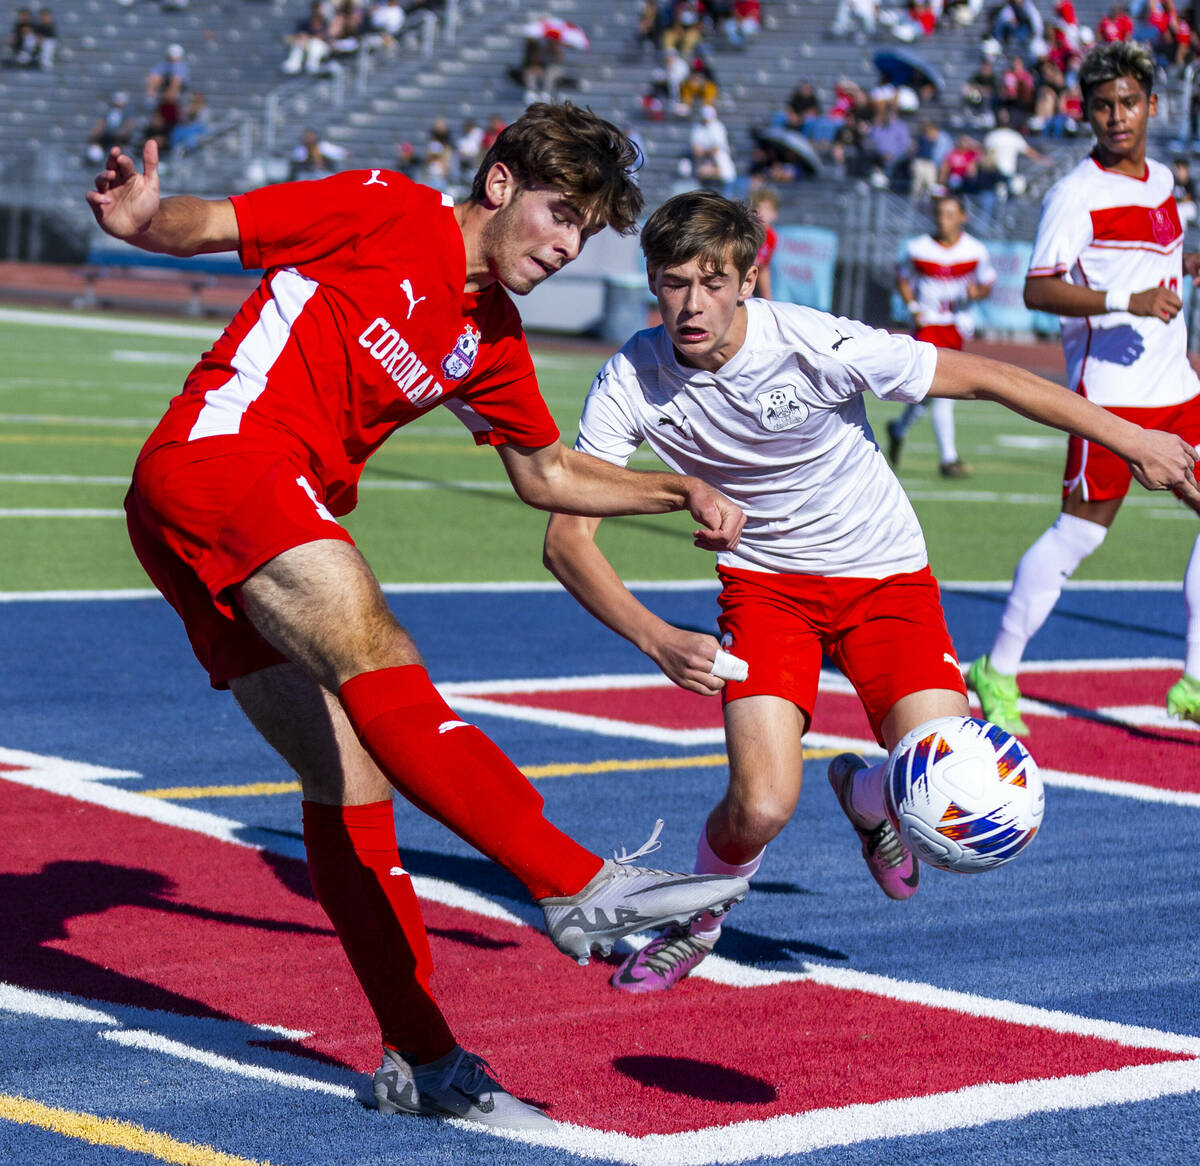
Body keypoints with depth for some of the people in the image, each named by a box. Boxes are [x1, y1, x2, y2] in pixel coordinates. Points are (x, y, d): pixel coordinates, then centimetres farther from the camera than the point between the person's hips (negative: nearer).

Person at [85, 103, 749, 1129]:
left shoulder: (491, 338, 20)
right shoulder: (388, 211, -1)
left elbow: (546, 473, 32)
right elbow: (209, 227, -4)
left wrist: (679, 492, 24)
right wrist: (144, 220, -26)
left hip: (277, 530, 9)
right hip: (218, 457, -9)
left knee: (351, 783, 4)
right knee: (375, 660, -28)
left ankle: (421, 1063, 6)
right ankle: (579, 886, -43)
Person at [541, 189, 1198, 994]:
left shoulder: (814, 347, -25)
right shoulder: (631, 382, -17)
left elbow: (981, 377, -13)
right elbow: (567, 537, -15)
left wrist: (1131, 437, -8)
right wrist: (659, 640, -30)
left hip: (883, 573, -1)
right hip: (764, 581, 1)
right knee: (761, 808, -21)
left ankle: (865, 794, 21)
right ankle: (694, 924, 14)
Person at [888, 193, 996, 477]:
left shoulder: (975, 250, -3)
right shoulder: (917, 248, -6)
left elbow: (987, 284, 8)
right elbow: (902, 278, 9)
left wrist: (977, 292, -15)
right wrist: (913, 307, -6)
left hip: (957, 326, 3)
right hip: (927, 324, -3)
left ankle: (899, 429, 40)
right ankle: (948, 458, -11)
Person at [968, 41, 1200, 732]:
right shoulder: (1077, 193, -11)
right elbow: (1038, 289, -18)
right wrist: (1127, 301, -27)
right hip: (1110, 393, -7)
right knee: (1080, 532, -5)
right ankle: (999, 671, 9)